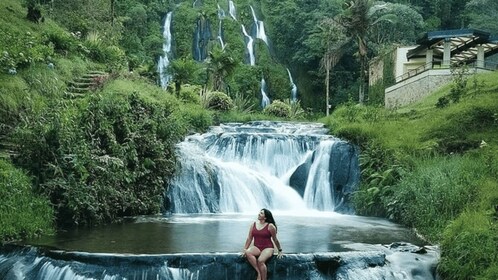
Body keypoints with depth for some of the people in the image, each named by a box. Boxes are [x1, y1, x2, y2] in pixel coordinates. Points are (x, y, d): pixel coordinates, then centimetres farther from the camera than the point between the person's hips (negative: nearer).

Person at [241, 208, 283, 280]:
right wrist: (244, 249, 3)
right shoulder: (253, 225, 7)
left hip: (267, 248, -4)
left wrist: (280, 251, 8)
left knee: (260, 260, -32)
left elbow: (275, 239, 3)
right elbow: (249, 238, 9)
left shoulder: (270, 226, -6)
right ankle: (259, 272, -24)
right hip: (256, 247, 4)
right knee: (248, 253, -29)